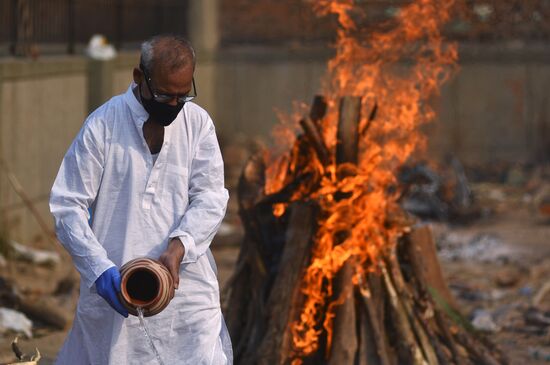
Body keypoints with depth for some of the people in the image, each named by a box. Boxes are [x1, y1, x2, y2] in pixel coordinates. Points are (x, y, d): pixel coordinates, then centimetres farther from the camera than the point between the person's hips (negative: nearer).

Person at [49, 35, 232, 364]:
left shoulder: (198, 123, 4)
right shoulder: (102, 126, -4)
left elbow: (211, 197, -1)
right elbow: (67, 206, -5)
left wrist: (178, 247, -20)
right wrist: (99, 268, -18)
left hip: (187, 284, 2)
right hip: (115, 288, -2)